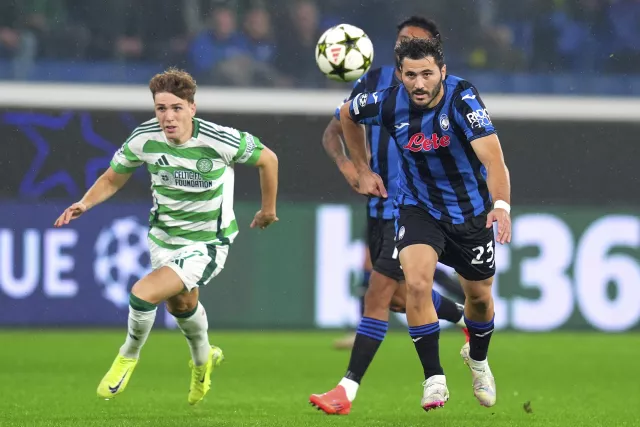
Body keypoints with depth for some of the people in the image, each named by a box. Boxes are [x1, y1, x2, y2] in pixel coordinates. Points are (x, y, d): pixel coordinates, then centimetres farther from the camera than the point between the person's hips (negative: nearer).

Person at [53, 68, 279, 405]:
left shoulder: (219, 141, -27)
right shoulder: (144, 139, -16)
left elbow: (267, 159, -8)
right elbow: (113, 178, 1)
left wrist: (268, 209, 4)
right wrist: (84, 204, -18)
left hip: (207, 243, -5)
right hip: (164, 235, 5)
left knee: (143, 294, -22)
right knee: (181, 305, 28)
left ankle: (129, 356, 9)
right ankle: (203, 360, 61)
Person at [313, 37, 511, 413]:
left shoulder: (463, 99, -29)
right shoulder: (390, 102, -18)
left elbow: (493, 157, -41)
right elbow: (348, 114, 6)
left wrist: (501, 205, -58)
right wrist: (363, 170, 7)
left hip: (471, 209, -1)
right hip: (418, 207, 1)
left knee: (480, 296, 14)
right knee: (417, 282, -24)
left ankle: (477, 358, 46)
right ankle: (434, 379, -14)